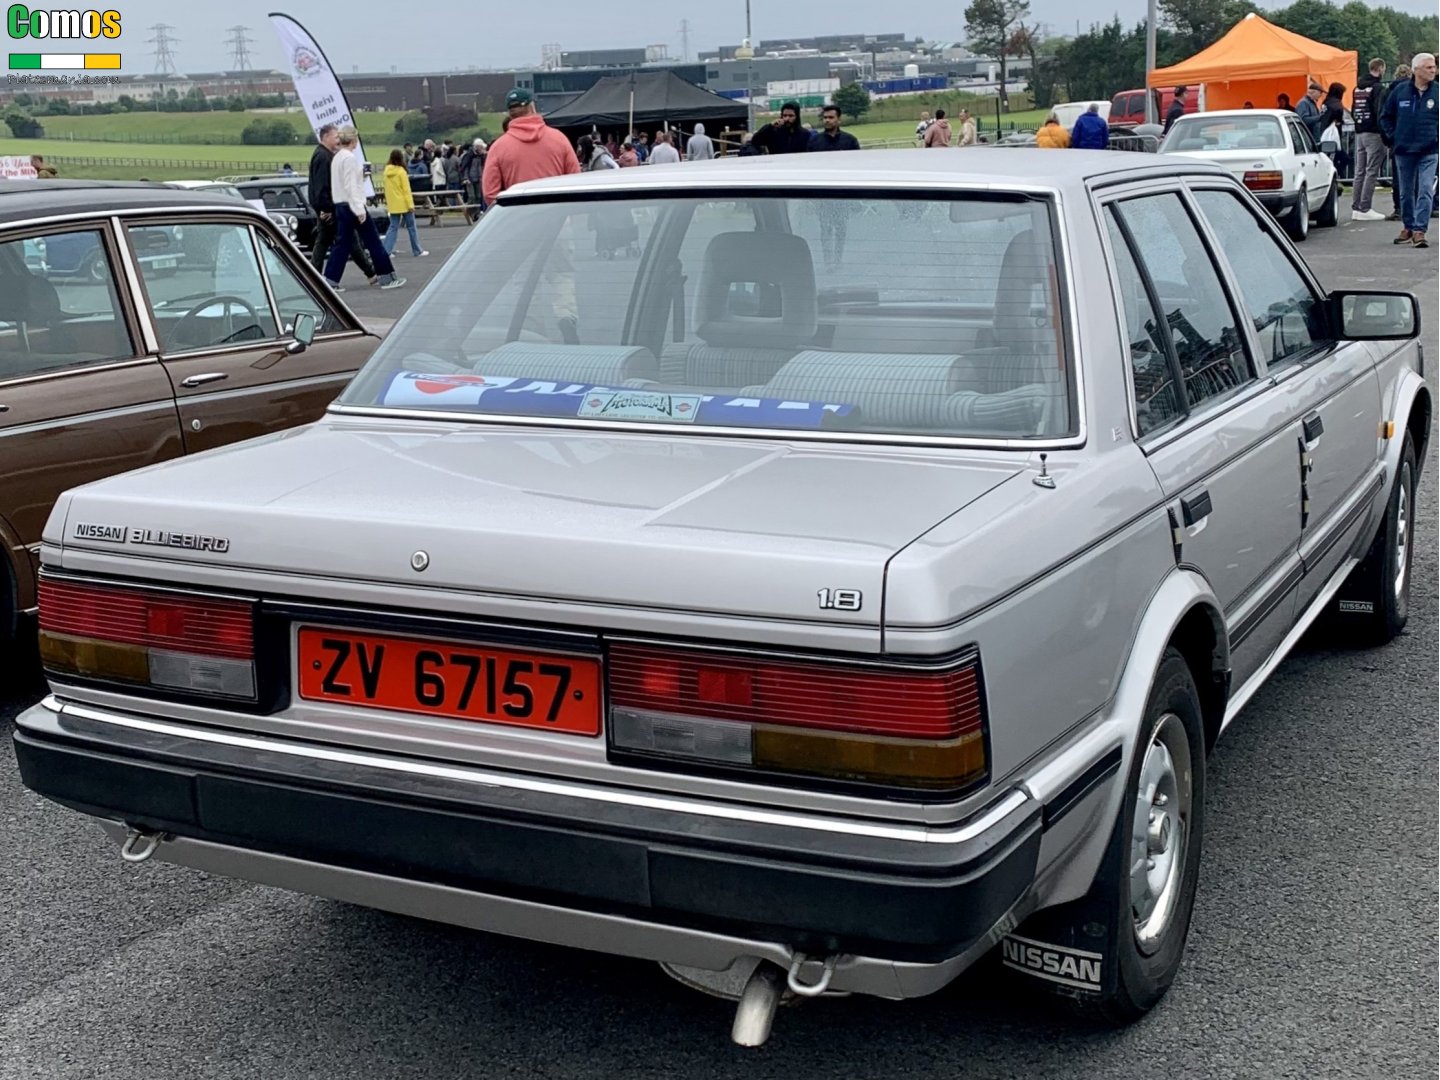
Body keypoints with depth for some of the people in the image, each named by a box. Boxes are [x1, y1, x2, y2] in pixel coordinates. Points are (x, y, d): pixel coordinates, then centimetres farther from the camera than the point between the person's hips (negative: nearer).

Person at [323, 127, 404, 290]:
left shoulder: (336, 157, 12)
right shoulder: (350, 158, -15)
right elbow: (351, 186, -20)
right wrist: (359, 210, -21)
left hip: (340, 205, 9)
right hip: (352, 204, -9)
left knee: (342, 243, 8)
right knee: (373, 241, 1)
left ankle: (330, 281, 2)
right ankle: (386, 278, 7)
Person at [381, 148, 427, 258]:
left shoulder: (387, 171, 4)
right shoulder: (401, 171, -13)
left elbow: (387, 189, 12)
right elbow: (406, 189, -15)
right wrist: (411, 204, -14)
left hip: (392, 205, 5)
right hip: (404, 204, -5)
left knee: (393, 227, 8)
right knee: (411, 227, 6)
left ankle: (386, 251, -4)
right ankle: (417, 251, 13)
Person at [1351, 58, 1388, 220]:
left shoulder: (1357, 88, 12)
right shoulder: (1376, 88, -13)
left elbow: (1353, 111, 17)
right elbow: (1380, 112, -18)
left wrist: (1360, 123, 16)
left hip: (1359, 134, 8)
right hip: (1373, 134, -8)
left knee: (1359, 172, 12)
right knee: (1371, 172, -6)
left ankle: (1355, 208, 13)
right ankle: (1364, 209, -8)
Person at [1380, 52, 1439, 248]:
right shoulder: (1400, 91, 1)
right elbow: (1386, 117, 12)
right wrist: (1394, 137, 4)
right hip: (1404, 151, 2)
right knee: (1405, 193, 11)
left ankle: (1419, 231, -11)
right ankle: (1407, 228, 25)